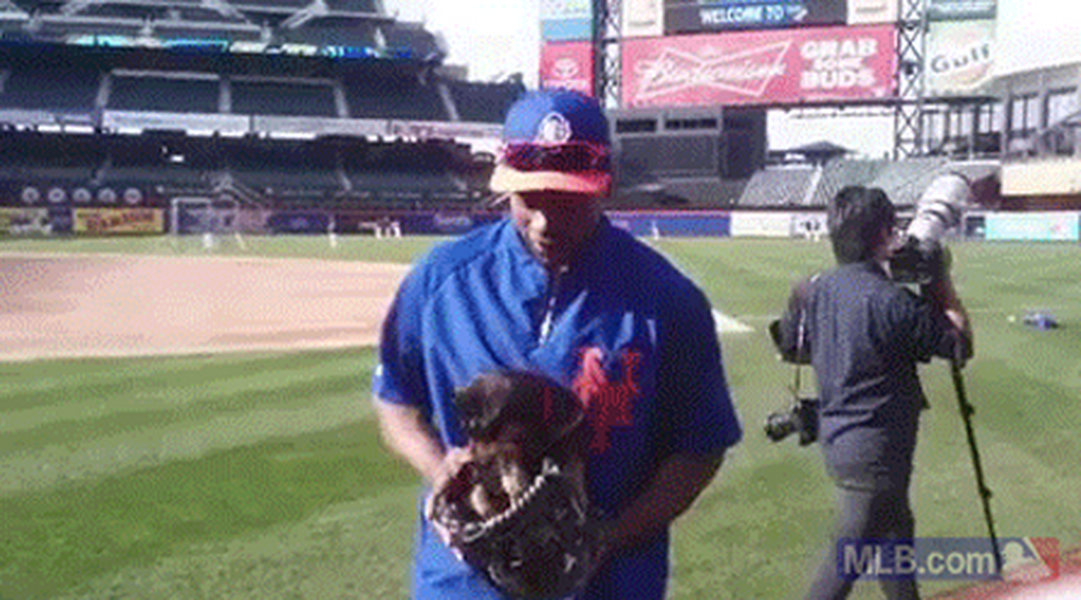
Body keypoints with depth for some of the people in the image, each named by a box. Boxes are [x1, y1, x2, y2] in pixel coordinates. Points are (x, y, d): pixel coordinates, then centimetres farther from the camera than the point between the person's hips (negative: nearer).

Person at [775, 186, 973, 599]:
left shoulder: (815, 291, 0)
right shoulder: (894, 301, -22)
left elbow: (791, 348, 13)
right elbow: (961, 344, -10)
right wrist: (942, 283, -2)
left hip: (835, 437, 8)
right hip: (874, 451, -8)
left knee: (895, 532, 25)